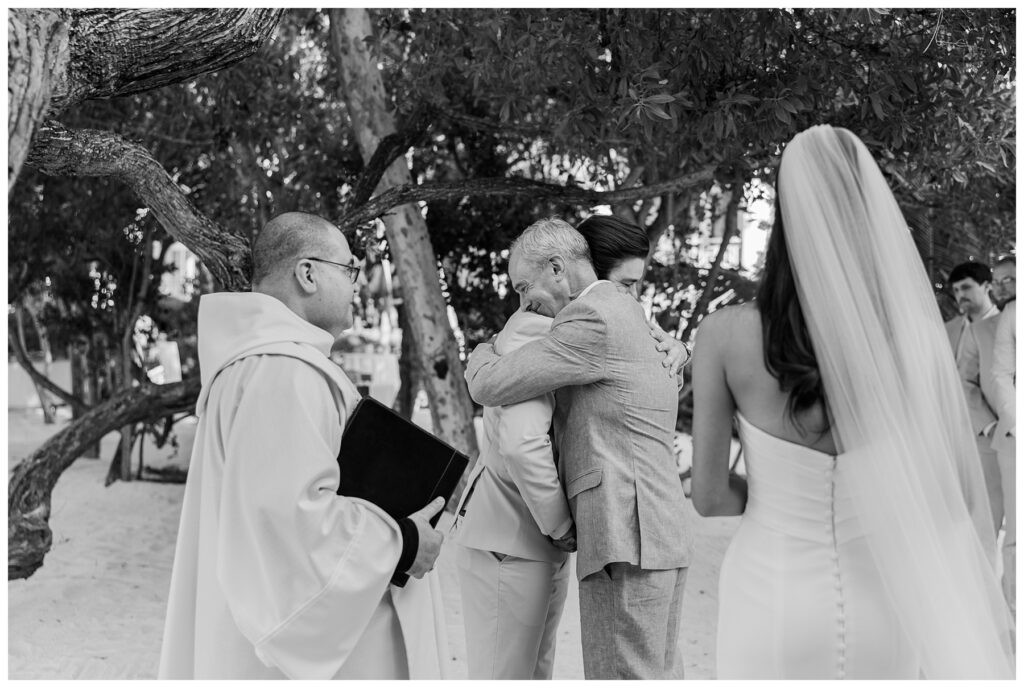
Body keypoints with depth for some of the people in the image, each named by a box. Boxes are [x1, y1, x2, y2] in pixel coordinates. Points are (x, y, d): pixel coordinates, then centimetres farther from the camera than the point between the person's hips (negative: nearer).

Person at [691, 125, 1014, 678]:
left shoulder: (726, 335, -14)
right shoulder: (916, 335, -10)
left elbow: (710, 497, -6)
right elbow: (957, 493, -6)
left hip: (772, 603, -1)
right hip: (877, 612, 2)